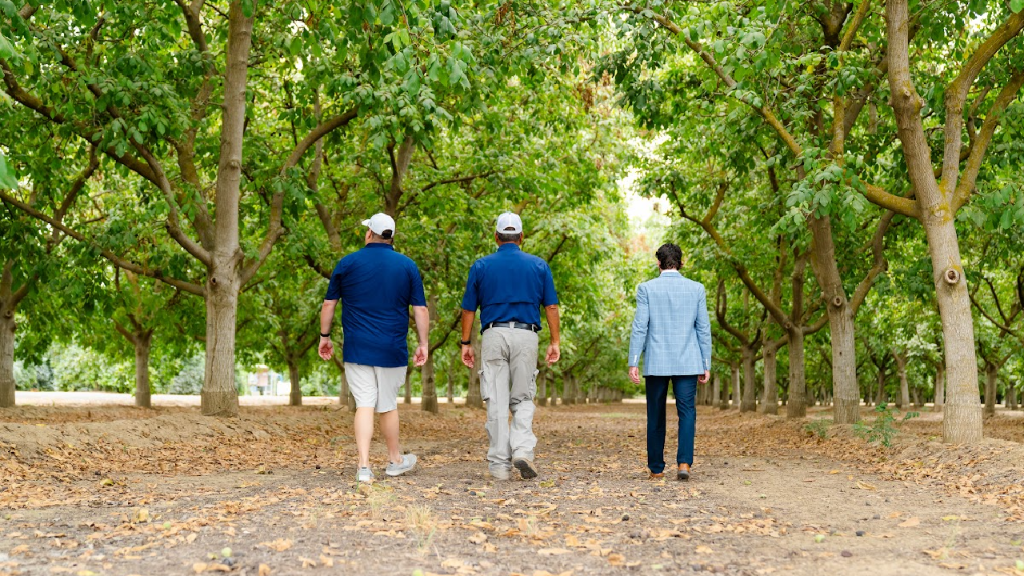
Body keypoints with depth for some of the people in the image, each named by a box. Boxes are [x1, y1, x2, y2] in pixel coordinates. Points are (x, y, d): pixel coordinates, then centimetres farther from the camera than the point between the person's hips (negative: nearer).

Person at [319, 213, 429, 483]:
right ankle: (395, 461, 28)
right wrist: (423, 344, 7)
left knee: (364, 405, -1)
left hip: (357, 349, 0)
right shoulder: (407, 266, 2)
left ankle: (364, 466, -9)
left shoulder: (348, 263, 2)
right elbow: (420, 309, 1)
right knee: (388, 405, 13)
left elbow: (329, 304, 6)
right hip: (392, 350, 0)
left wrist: (324, 336, 17)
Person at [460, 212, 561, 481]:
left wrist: (466, 343, 11)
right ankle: (523, 450, -9)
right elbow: (551, 306, 4)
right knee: (523, 399, 11)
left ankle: (499, 464, 3)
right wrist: (554, 342, 8)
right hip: (526, 336, 0)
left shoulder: (481, 266, 7)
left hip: (494, 335, 0)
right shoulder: (539, 265, 8)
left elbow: (468, 309, 6)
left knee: (497, 402, 3)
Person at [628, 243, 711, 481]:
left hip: (656, 363, 0)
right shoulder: (696, 289, 2)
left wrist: (633, 363, -4)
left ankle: (656, 468, 13)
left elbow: (639, 327, -6)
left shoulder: (647, 289, -2)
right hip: (687, 363, 0)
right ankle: (684, 462, -15)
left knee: (656, 417, 9)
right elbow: (704, 329, 3)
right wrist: (706, 364, 8)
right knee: (687, 413, 1)